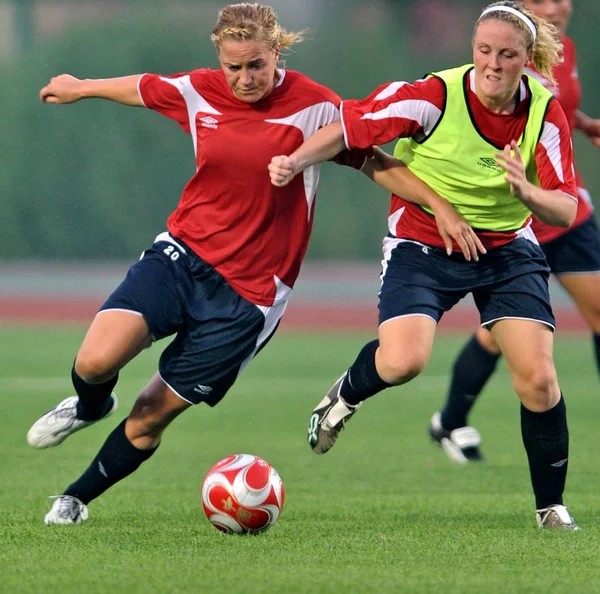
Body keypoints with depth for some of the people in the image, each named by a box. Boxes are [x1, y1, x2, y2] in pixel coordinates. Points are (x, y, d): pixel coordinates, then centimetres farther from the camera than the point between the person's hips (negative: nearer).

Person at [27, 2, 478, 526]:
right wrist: (79, 88, 35)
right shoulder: (198, 92, 0)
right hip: (182, 253, 3)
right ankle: (90, 405, 18)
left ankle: (78, 498, 23)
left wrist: (442, 208, -4)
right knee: (96, 360, -20)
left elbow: (375, 163, 0)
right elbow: (139, 88, 20)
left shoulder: (314, 106, -10)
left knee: (151, 416, -2)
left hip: (247, 294, -3)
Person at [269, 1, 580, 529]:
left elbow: (566, 210, -14)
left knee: (538, 377, -10)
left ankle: (552, 507, 8)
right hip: (422, 244, -3)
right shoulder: (436, 98, -21)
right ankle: (346, 395, 13)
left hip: (507, 248, 3)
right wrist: (296, 161, -30)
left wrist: (527, 192, -35)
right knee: (402, 361, -25)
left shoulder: (546, 113, -12)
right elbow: (351, 127, -15)